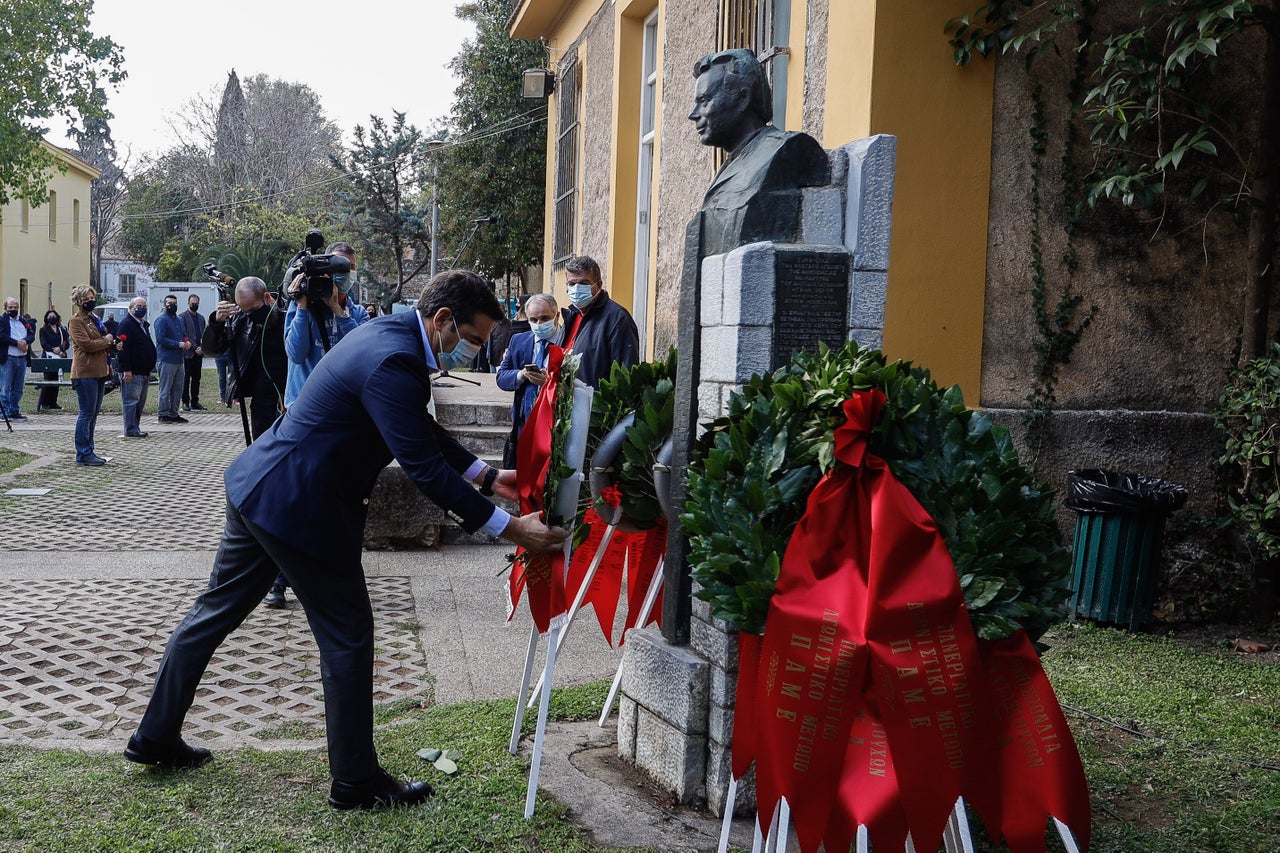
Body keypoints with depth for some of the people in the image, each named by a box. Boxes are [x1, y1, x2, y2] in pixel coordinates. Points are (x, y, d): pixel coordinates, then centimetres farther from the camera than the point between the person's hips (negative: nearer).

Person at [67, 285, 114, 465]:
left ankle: (88, 452, 19)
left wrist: (112, 344, 7)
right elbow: (86, 344, -19)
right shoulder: (76, 321, -8)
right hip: (85, 373, -9)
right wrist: (105, 341, -8)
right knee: (87, 413, -7)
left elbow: (104, 345, 26)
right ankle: (83, 455, -2)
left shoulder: (94, 319, 20)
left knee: (94, 413, 12)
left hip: (98, 372, 9)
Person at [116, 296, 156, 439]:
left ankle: (135, 428, 20)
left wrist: (149, 370, 23)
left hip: (143, 372, 10)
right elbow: (122, 347, -19)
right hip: (132, 372, -10)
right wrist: (126, 370, -24)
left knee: (141, 402, 13)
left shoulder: (143, 324, 19)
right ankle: (131, 430, -3)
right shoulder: (126, 324, -11)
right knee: (131, 401, -6)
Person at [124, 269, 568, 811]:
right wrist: (507, 527, -23)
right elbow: (424, 467, -27)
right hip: (299, 507, -11)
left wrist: (486, 475, 13)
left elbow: (424, 430, 18)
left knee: (216, 611, 20)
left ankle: (155, 737, 37)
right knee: (347, 635, 2)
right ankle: (355, 782, 15)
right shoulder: (394, 362, -25)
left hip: (258, 488, 11)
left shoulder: (393, 334, 8)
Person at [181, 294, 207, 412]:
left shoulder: (201, 318, 17)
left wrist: (202, 348, 0)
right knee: (186, 378, -2)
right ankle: (185, 403, 1)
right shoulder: (183, 317, -3)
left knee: (196, 379, 7)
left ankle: (195, 402, 11)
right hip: (188, 353, -6)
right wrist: (195, 347, -14)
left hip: (198, 353, 6)